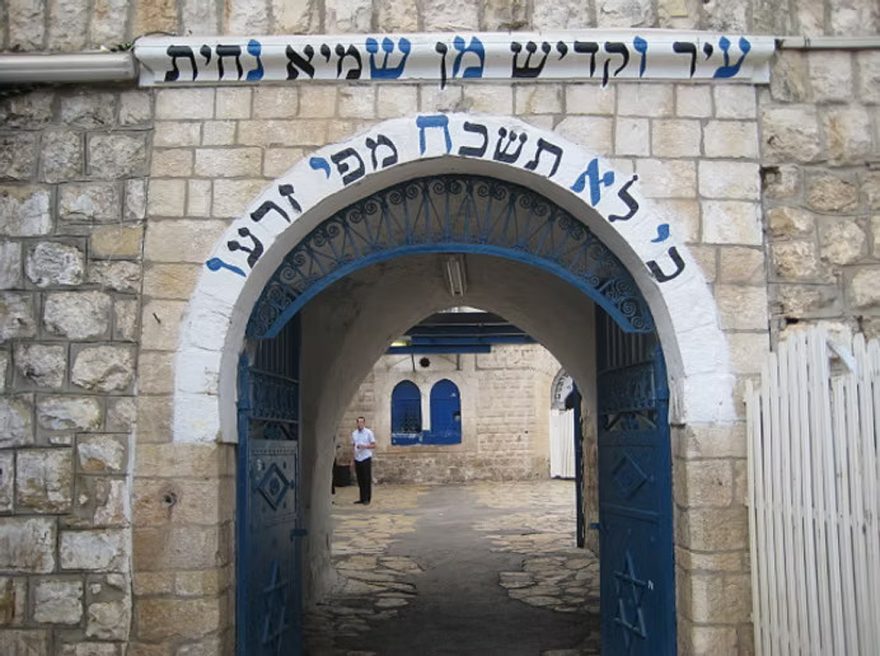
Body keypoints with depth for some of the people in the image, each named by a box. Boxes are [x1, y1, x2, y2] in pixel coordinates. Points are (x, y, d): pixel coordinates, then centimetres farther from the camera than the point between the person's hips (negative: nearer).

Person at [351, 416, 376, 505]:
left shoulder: (369, 432, -4)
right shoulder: (354, 433, 9)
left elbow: (373, 445, -3)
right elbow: (353, 445, 14)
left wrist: (365, 446, -20)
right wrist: (353, 461, 10)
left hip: (366, 458, -4)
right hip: (357, 459, 4)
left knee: (367, 480, -1)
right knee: (360, 480, 7)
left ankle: (367, 499, 5)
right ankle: (362, 498, 15)